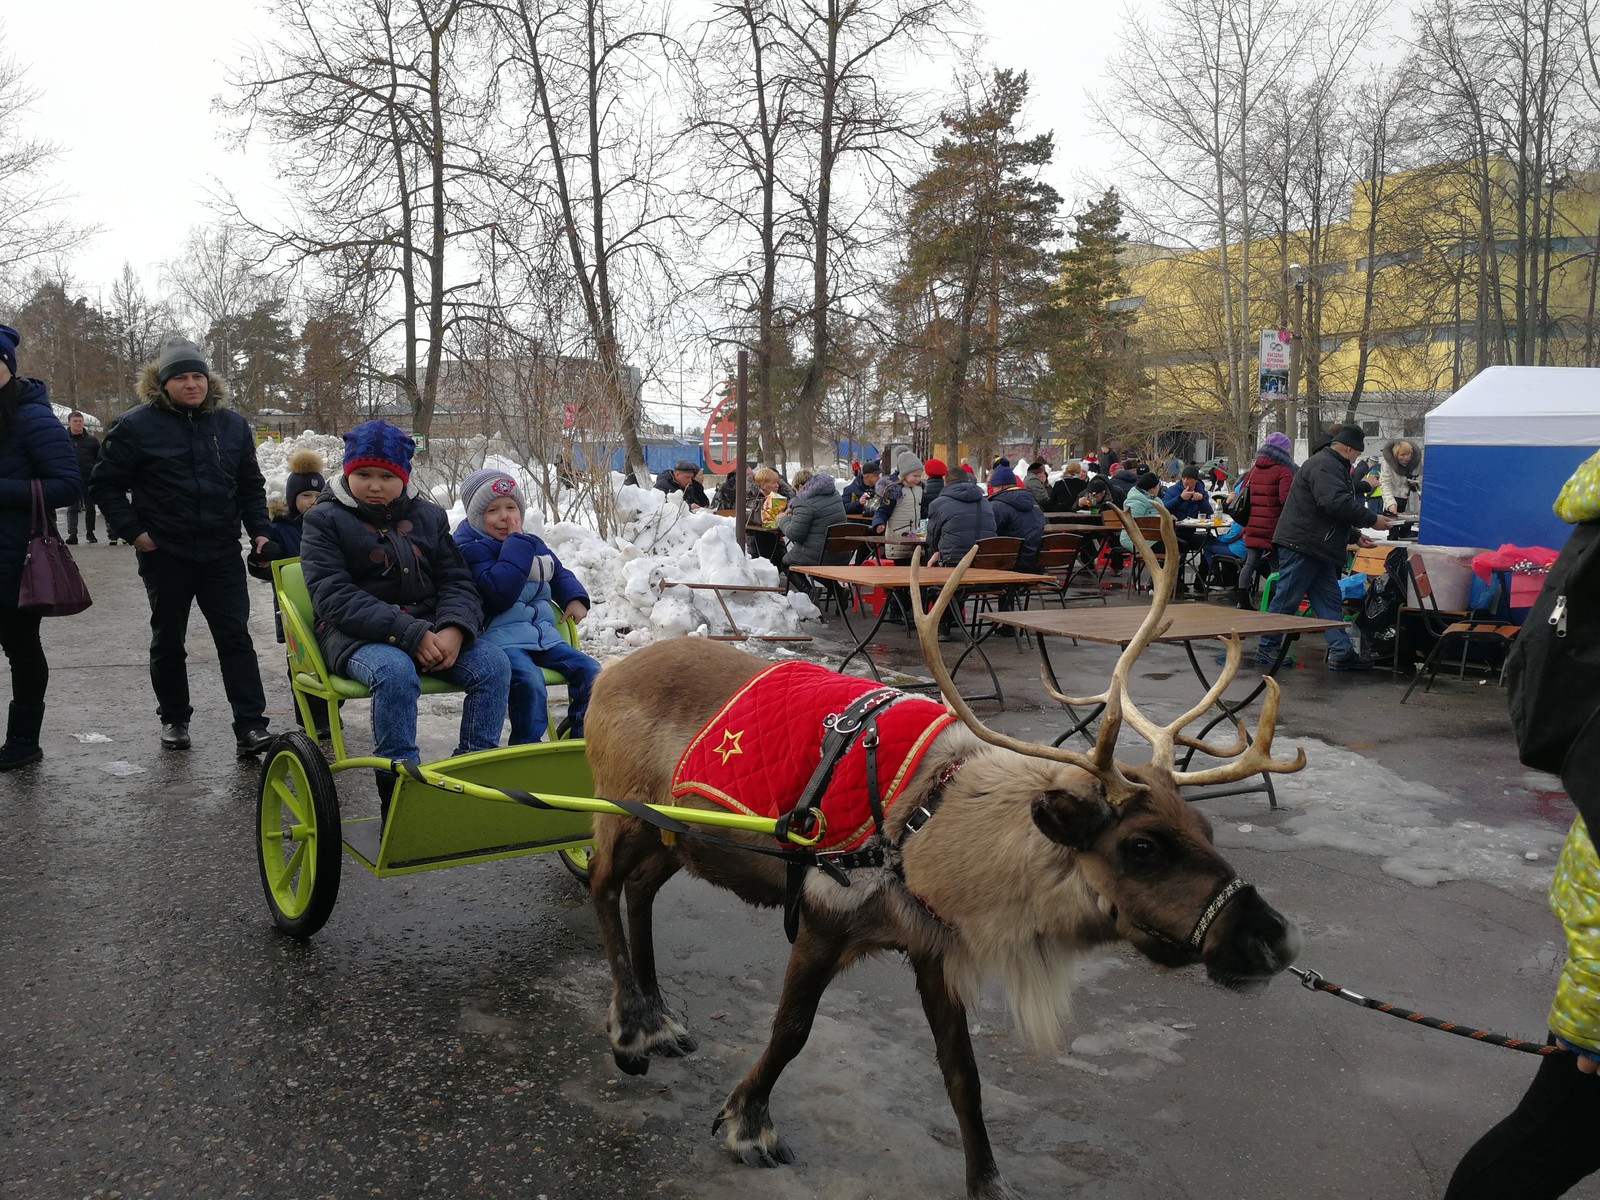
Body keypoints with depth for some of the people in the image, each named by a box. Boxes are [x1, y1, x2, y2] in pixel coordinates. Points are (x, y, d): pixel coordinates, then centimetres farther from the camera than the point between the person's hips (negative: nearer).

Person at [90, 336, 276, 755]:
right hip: (165, 555, -2)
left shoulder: (233, 425, 6)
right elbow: (105, 485, 1)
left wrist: (259, 530, 3)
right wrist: (132, 530, -8)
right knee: (168, 641, 12)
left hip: (222, 553, 2)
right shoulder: (136, 426, -5)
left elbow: (251, 485, 13)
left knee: (235, 638, -2)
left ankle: (251, 726, -4)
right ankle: (174, 719, 27)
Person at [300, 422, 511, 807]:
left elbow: (457, 582, 8)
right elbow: (334, 597, -11)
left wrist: (454, 630, -17)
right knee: (396, 671, -37)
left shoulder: (429, 516, 14)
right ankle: (397, 784, -24)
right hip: (356, 634, -4)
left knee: (493, 663, -21)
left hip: (429, 628, 4)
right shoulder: (324, 520, 1)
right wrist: (409, 634, -23)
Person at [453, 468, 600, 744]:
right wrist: (516, 545, -19)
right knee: (529, 679, -33)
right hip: (500, 636, -8)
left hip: (543, 633, 8)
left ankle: (580, 737, 8)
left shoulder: (533, 543, 17)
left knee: (589, 670, -4)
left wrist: (574, 598, 12)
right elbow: (500, 593, -24)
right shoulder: (471, 548, -8)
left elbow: (559, 573, 32)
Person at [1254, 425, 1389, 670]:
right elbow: (1336, 503, -27)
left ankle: (1341, 652, 9)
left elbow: (1338, 507, 31)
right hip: (1300, 545, -11)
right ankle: (1266, 648, 5)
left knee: (1330, 601, 8)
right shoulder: (1324, 466, -14)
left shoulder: (1331, 466, 23)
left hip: (1316, 548, 11)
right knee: (1286, 599, -4)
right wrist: (1371, 520, -18)